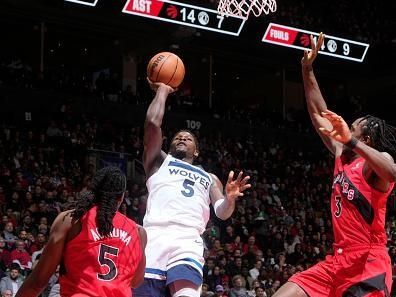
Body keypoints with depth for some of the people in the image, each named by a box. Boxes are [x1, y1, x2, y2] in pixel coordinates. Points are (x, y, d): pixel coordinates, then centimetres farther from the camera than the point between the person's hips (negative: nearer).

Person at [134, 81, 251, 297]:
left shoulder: (209, 179, 32)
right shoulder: (159, 162, 26)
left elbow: (222, 213, 15)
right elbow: (153, 122, 10)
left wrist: (230, 199, -7)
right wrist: (162, 90, 23)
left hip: (187, 242, 0)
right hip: (154, 237, 0)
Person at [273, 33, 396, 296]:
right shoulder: (343, 156, 18)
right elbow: (318, 114, 25)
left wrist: (351, 140, -38)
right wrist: (308, 70, 23)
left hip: (369, 264, -8)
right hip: (339, 261, 8)